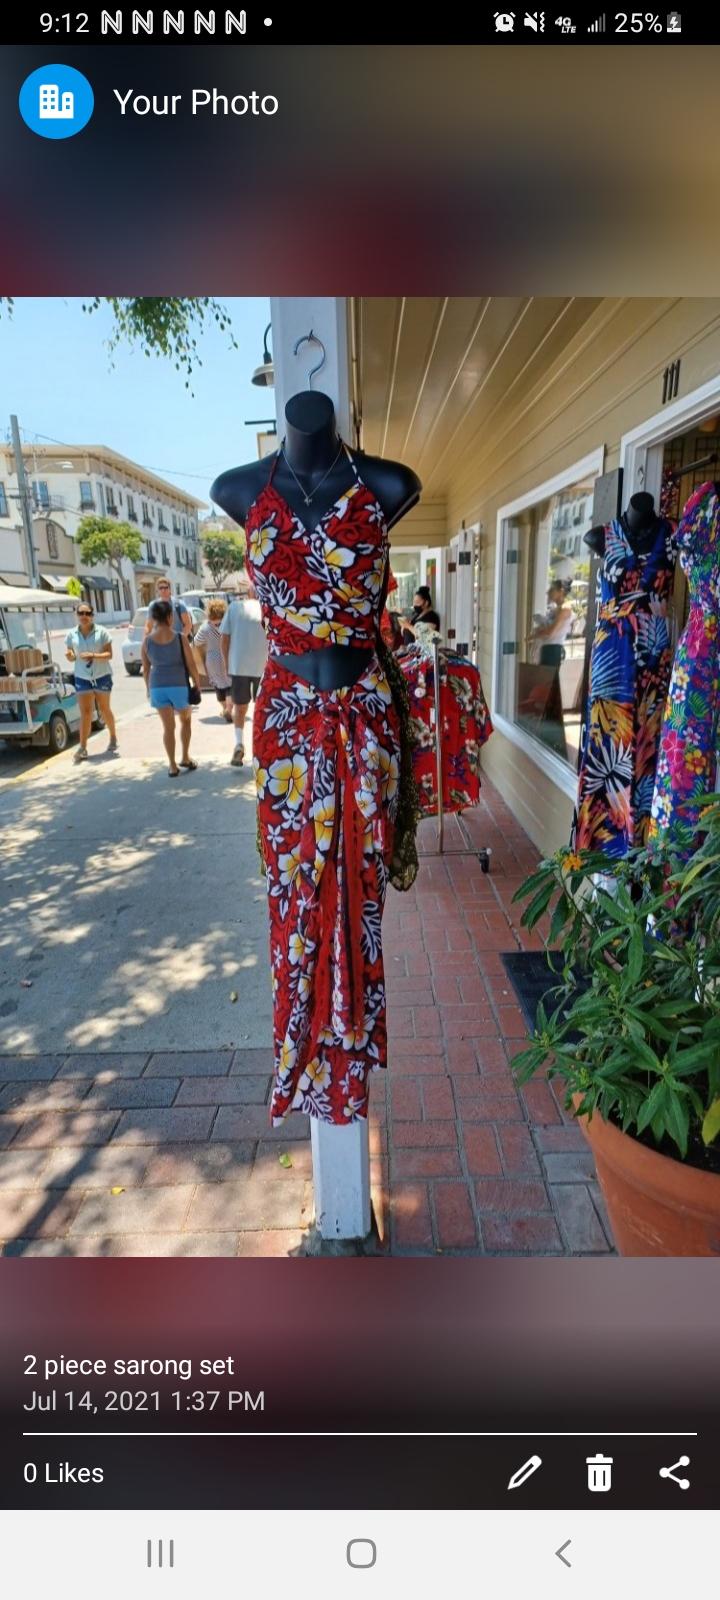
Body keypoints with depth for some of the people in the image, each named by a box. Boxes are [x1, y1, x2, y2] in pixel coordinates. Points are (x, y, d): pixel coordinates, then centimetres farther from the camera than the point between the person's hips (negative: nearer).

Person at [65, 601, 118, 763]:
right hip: (82, 678, 1)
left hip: (102, 676, -1)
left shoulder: (101, 632, -8)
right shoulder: (72, 634, 1)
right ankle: (82, 747, -5)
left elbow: (109, 654, -10)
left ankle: (113, 738, 35)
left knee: (104, 709, 13)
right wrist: (69, 656, -17)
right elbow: (71, 657, 6)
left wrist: (93, 655, -26)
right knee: (85, 712, -4)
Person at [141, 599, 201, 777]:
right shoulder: (179, 637, -8)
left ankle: (173, 766, 11)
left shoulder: (147, 641, -2)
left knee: (168, 727, 9)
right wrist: (197, 684, 8)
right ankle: (185, 758, 23)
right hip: (179, 685, -2)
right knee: (185, 720, 22)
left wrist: (149, 688, 18)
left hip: (157, 687, 2)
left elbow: (146, 669, 5)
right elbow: (191, 665, -5)